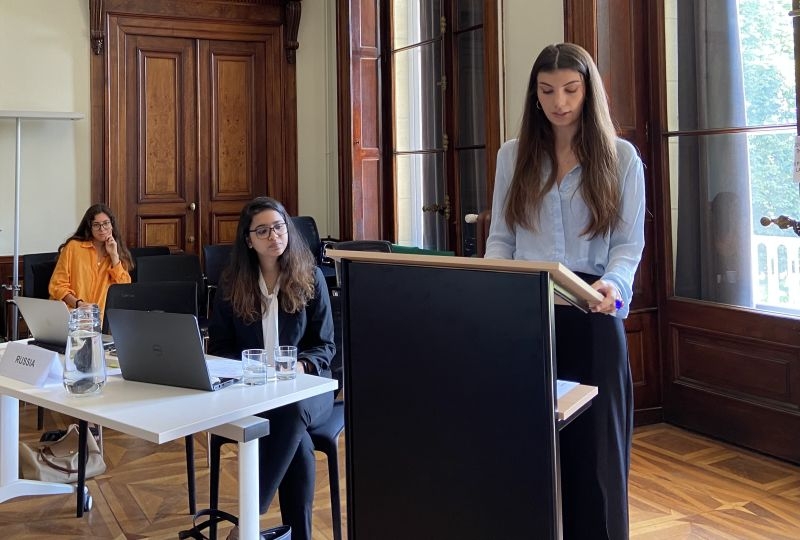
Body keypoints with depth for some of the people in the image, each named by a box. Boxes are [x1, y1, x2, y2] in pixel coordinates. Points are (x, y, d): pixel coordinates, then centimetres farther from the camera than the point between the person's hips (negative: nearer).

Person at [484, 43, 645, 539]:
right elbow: (501, 238, 9)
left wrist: (614, 284, -22)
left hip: (592, 316, -1)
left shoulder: (621, 157, 3)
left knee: (594, 442, 6)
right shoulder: (513, 155, 9)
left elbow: (629, 243, -1)